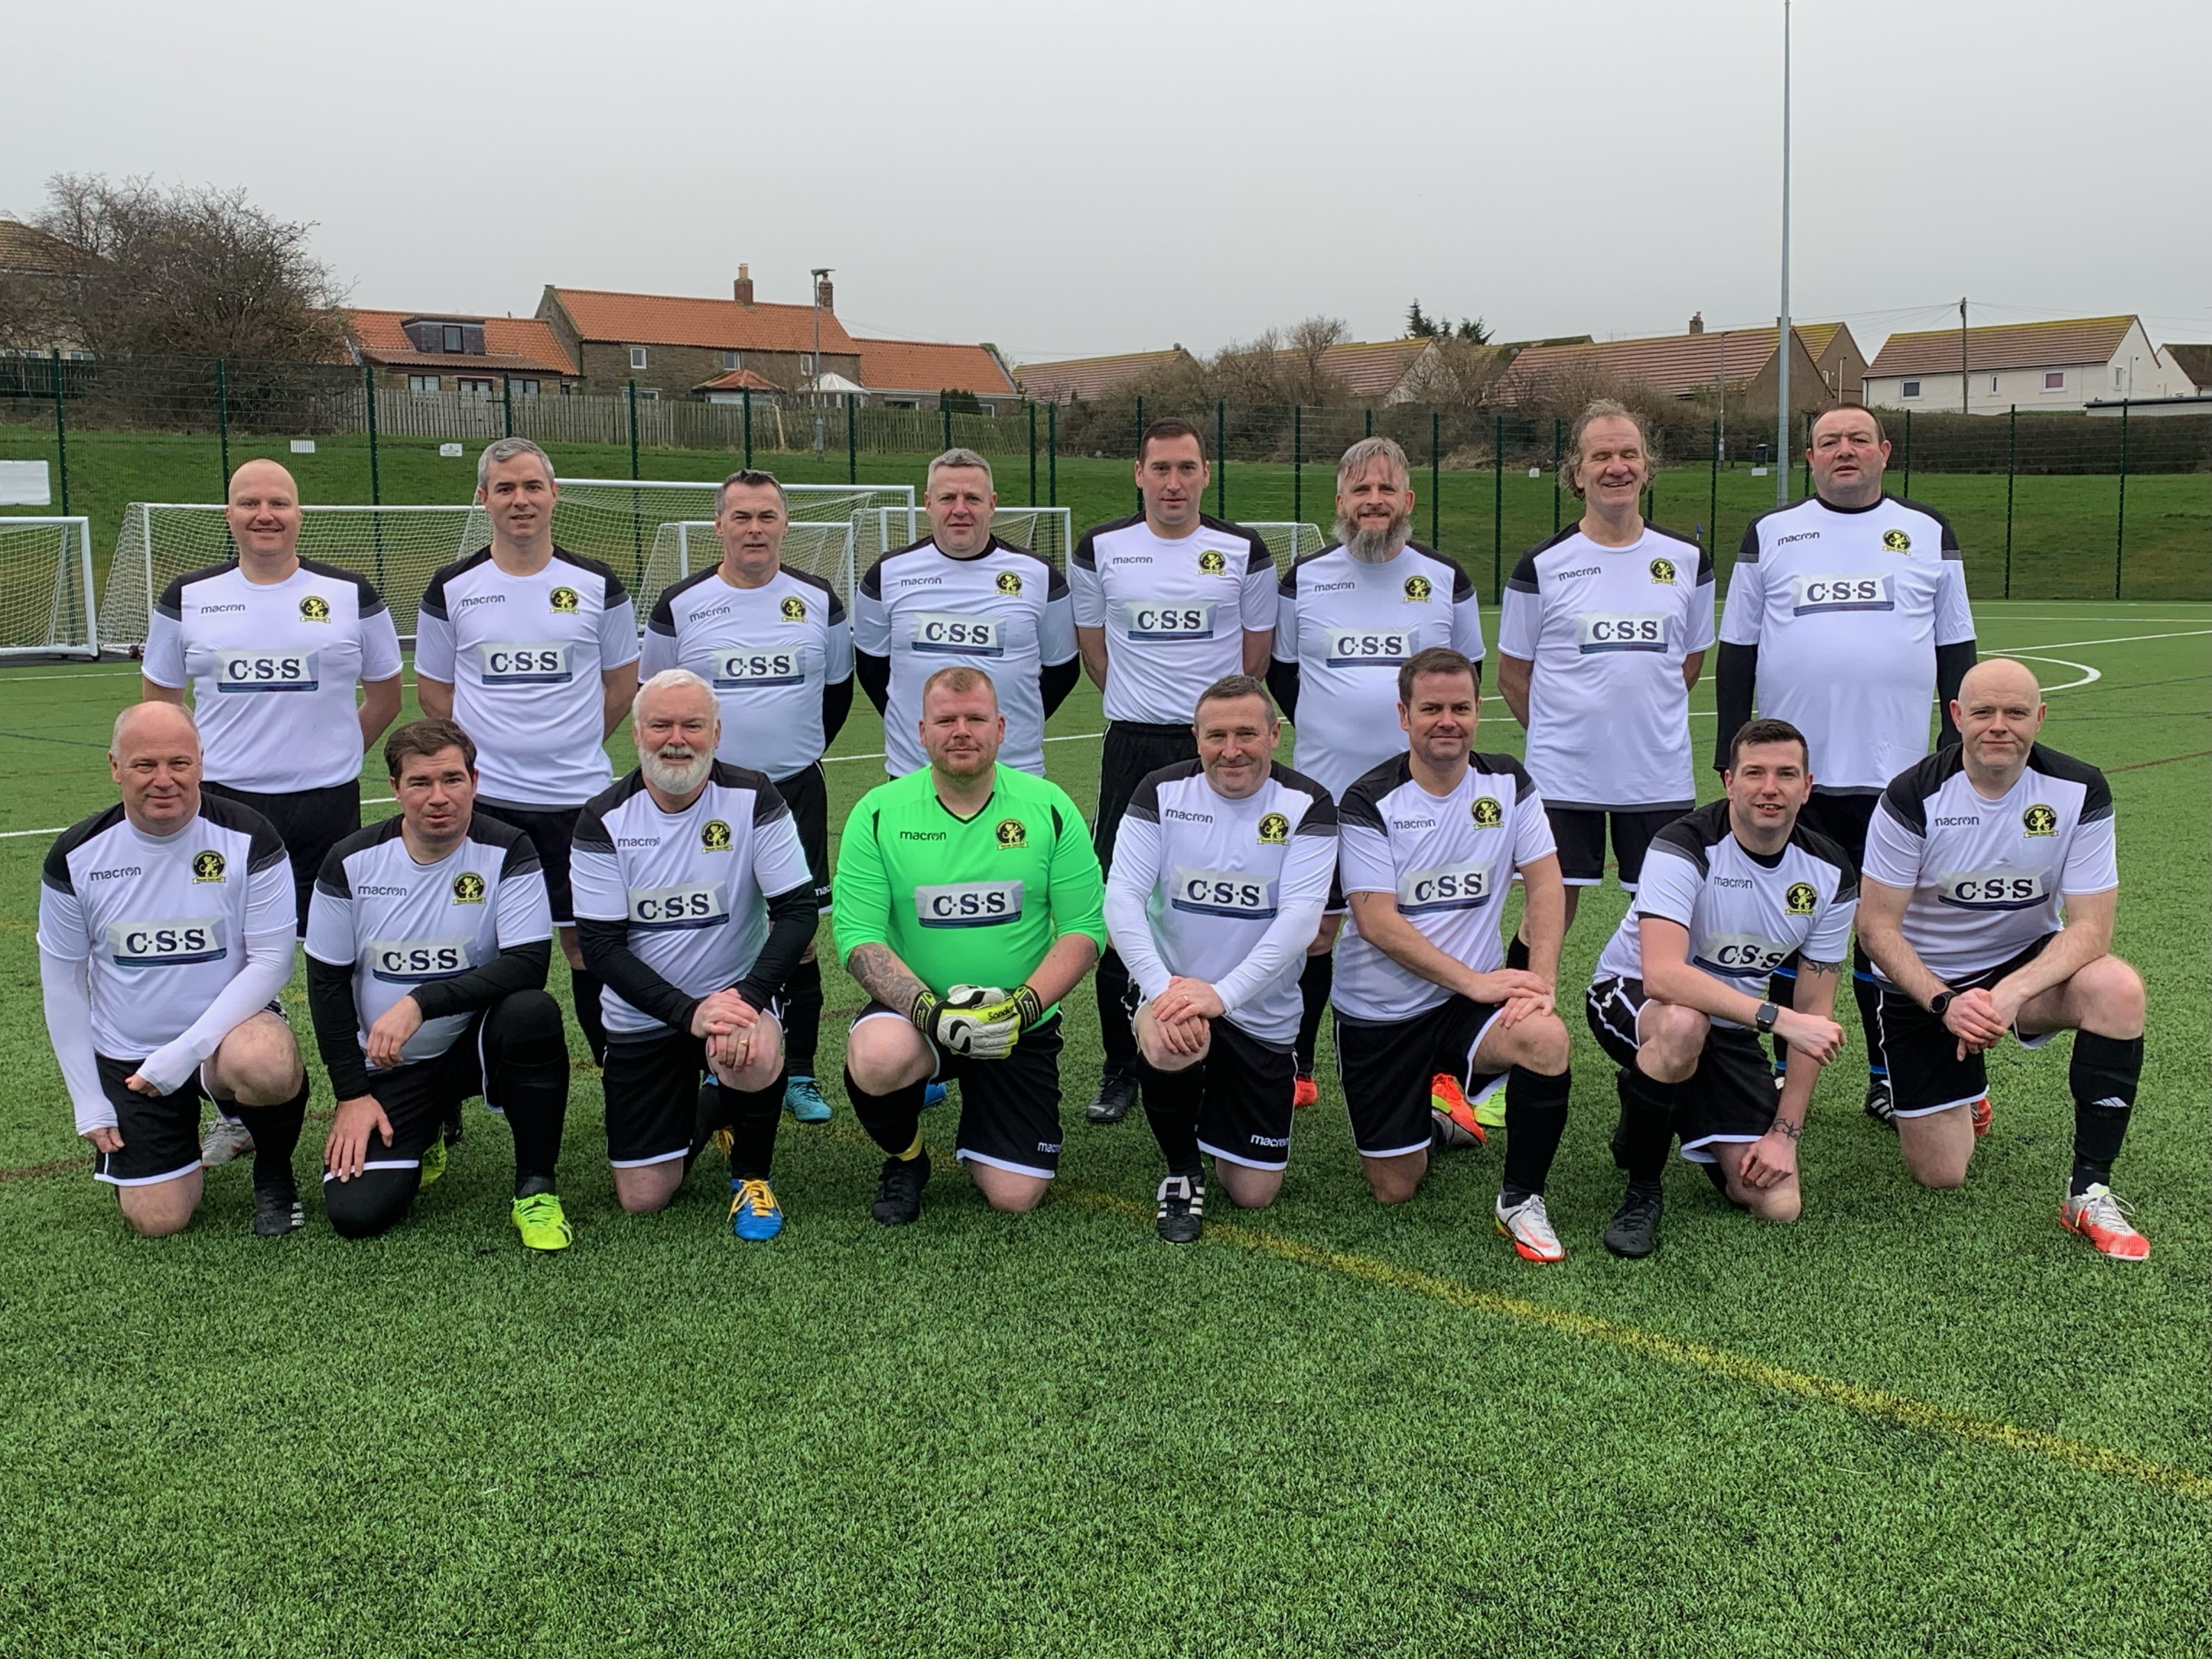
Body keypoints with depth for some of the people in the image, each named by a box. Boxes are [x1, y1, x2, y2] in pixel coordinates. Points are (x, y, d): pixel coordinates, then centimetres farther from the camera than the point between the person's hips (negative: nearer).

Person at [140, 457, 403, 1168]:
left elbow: (385, 693, 12)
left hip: (326, 806, -1)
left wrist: (333, 754, 6)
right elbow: (157, 702, 15)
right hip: (224, 806, 1)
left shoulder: (350, 595, 2)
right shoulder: (188, 598, 5)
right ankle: (235, 1116, 20)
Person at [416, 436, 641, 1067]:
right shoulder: (451, 589, 2)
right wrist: (488, 742, 6)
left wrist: (574, 746, 8)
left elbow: (622, 682, 11)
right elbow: (432, 689, 12)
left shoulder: (598, 585, 2)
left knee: (587, 944, 3)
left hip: (578, 797, 0)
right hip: (483, 797, 1)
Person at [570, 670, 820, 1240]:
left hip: (735, 995, -1)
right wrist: (689, 1012, -23)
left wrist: (746, 994, -27)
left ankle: (752, 1175, -4)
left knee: (756, 1059, -37)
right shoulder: (603, 820, -9)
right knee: (643, 1200, -1)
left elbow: (797, 910, -12)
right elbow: (600, 945, -11)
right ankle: (695, 1112, 34)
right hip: (641, 1017, 1)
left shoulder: (752, 798, -10)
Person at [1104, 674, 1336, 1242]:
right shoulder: (1161, 792, -6)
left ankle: (1222, 1112, 39)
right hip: (1173, 989, 0)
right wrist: (1163, 988, -28)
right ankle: (1182, 1168, -5)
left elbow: (1299, 917, -19)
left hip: (1261, 1012, 1)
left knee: (1254, 1193, 3)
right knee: (1171, 1046, -38)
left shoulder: (1307, 805, -10)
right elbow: (1122, 897, -13)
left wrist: (1220, 994, -30)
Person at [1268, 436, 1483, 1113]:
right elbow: (1280, 672, 14)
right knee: (1314, 930, 6)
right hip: (1325, 788, 1)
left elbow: (1467, 672, 14)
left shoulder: (1446, 580, 2)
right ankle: (1298, 1069, 20)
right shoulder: (1302, 580, 2)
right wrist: (1329, 726, 9)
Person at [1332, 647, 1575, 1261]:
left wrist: (1540, 981, -18)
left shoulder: (1507, 784, 0)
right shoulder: (1369, 802, -12)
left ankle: (1521, 1199, -9)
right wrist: (1475, 981, -23)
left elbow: (1546, 885, -3)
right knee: (1394, 1189, -1)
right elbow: (1376, 921, -17)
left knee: (1545, 1038, -32)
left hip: (1475, 997, 2)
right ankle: (1431, 1124, 36)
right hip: (1380, 1008, -2)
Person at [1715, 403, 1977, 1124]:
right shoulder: (1769, 535, 7)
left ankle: (1889, 1079, 18)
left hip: (1897, 774, 0)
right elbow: (1736, 653, 7)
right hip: (1792, 773, 0)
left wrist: (1960, 752, 4)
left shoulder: (1927, 535, 9)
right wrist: (1731, 757, 2)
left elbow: (1956, 651, 11)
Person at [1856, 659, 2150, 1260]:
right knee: (1939, 1175, -5)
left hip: (2029, 962, 2)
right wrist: (1945, 1003, -28)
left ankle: (2090, 1191, -20)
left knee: (2118, 988, -33)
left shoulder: (2079, 791, -14)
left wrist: (2011, 992, -33)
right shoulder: (1913, 797, -18)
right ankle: (1963, 1091, 34)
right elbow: (1876, 924, -14)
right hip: (1926, 984, -1)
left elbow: (2090, 926, -17)